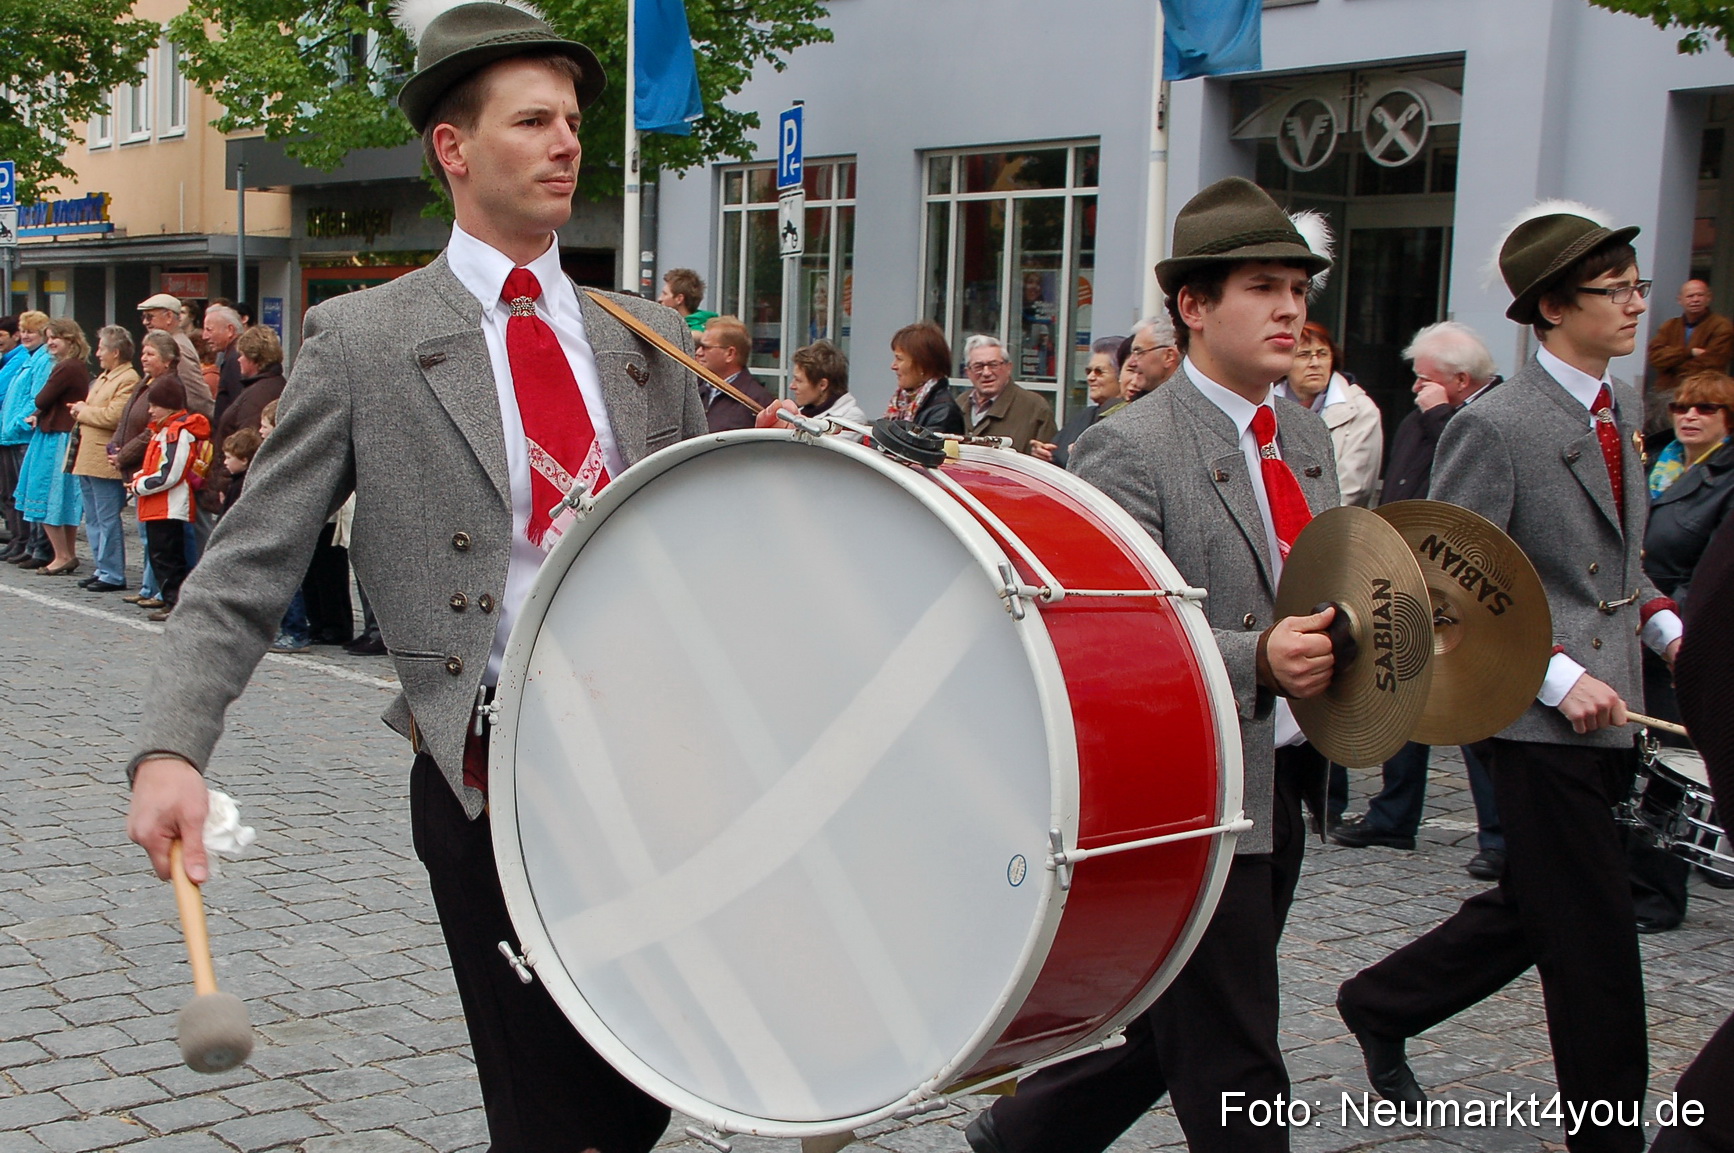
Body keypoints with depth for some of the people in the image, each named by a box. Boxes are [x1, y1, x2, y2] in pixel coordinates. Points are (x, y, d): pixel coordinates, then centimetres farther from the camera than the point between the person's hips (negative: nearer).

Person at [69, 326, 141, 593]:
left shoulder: (129, 380, -12)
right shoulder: (103, 378, 20)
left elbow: (113, 416, -22)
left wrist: (83, 411, -8)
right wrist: (81, 411, 4)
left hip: (106, 462, -10)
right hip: (88, 459, 10)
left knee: (108, 520, -6)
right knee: (93, 520, 14)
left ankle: (113, 575, -1)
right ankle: (103, 569, 21)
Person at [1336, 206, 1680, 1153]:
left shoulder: (1622, 405, 11)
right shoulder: (1496, 428, -16)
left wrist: (1668, 626, 5)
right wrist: (1558, 678, -20)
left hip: (1606, 708, 9)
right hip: (1539, 719, -9)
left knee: (1531, 908, 19)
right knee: (1592, 940, 1)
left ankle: (1382, 1004, 36)